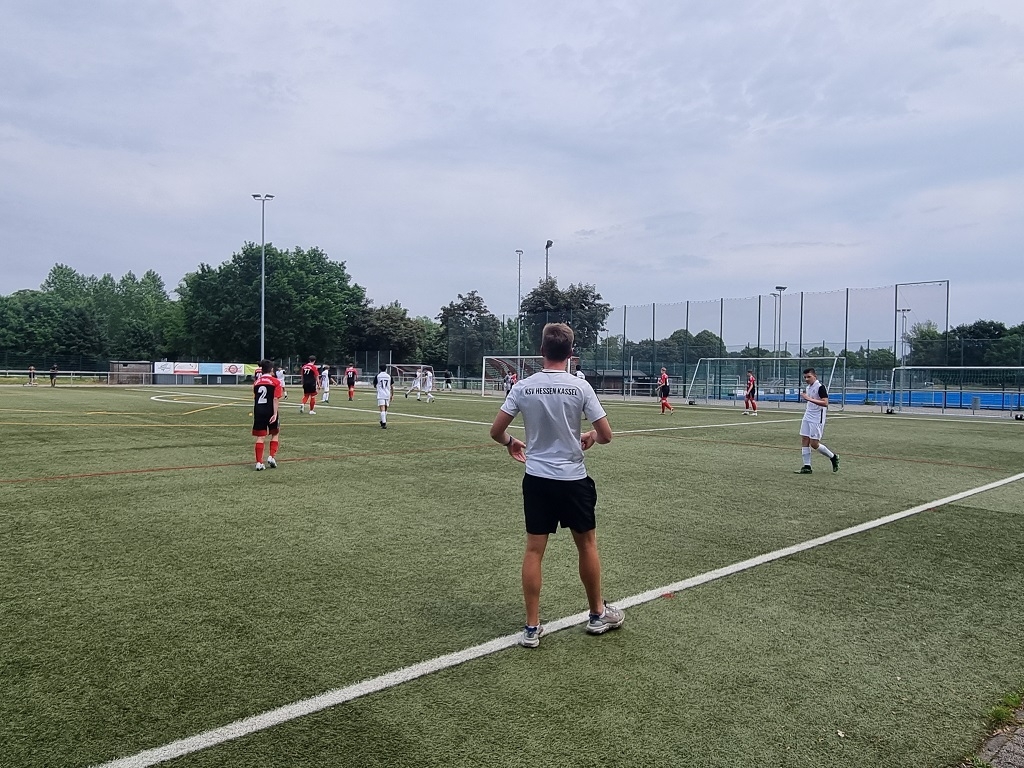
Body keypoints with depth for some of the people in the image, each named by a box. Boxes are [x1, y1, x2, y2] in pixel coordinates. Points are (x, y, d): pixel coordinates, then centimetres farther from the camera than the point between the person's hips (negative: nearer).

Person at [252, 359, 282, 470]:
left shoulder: (256, 382, 10)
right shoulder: (276, 381, -3)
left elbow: (254, 398, 16)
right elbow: (275, 399, -11)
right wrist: (275, 413, -14)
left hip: (258, 411, 3)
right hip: (270, 411, -3)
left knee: (260, 437, 4)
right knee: (275, 434, 15)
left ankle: (259, 462, 1)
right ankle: (271, 456, 3)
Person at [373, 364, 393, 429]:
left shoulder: (377, 376, -2)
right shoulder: (389, 376, 3)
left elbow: (374, 385, 9)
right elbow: (392, 386, 6)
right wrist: (392, 394, 17)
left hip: (380, 395, -3)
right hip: (387, 395, 3)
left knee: (382, 409, -10)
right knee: (385, 409, 19)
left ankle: (384, 424, -21)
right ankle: (383, 421, 33)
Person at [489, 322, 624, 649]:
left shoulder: (523, 387, -6)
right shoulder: (580, 387, -11)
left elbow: (495, 431, -3)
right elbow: (606, 435, -9)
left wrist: (511, 442, 19)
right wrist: (591, 436, 14)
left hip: (537, 480, 2)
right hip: (573, 480, -1)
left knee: (534, 550, 7)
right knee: (587, 544, 16)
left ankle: (531, 628, 12)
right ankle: (598, 614, 32)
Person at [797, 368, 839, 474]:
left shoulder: (820, 387, -14)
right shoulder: (807, 387, 13)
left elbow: (825, 403, -25)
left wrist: (809, 399, -29)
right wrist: (804, 397, 12)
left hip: (817, 419, -8)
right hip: (807, 416, 8)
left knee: (814, 443, -7)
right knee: (804, 440, 1)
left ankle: (833, 457, 16)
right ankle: (807, 467, 5)